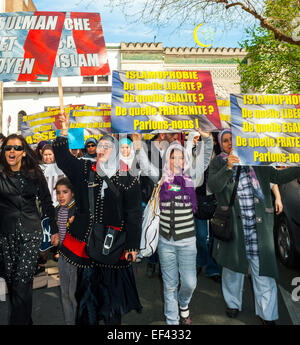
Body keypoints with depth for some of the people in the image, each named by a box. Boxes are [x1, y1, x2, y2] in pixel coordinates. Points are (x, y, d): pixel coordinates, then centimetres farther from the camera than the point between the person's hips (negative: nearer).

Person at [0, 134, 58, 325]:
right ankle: (25, 319, 26)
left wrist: (54, 229, 12)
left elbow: (47, 202, 11)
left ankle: (19, 320, 5)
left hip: (31, 232, -1)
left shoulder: (35, 174, 3)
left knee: (23, 282, -9)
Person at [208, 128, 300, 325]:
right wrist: (227, 167, -24)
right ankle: (233, 303, 35)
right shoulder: (218, 163, 4)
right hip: (233, 223, -1)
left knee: (263, 268, 4)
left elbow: (277, 177, 12)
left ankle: (267, 314, 19)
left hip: (259, 223, 1)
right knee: (233, 266, 13)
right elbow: (213, 186, -12)